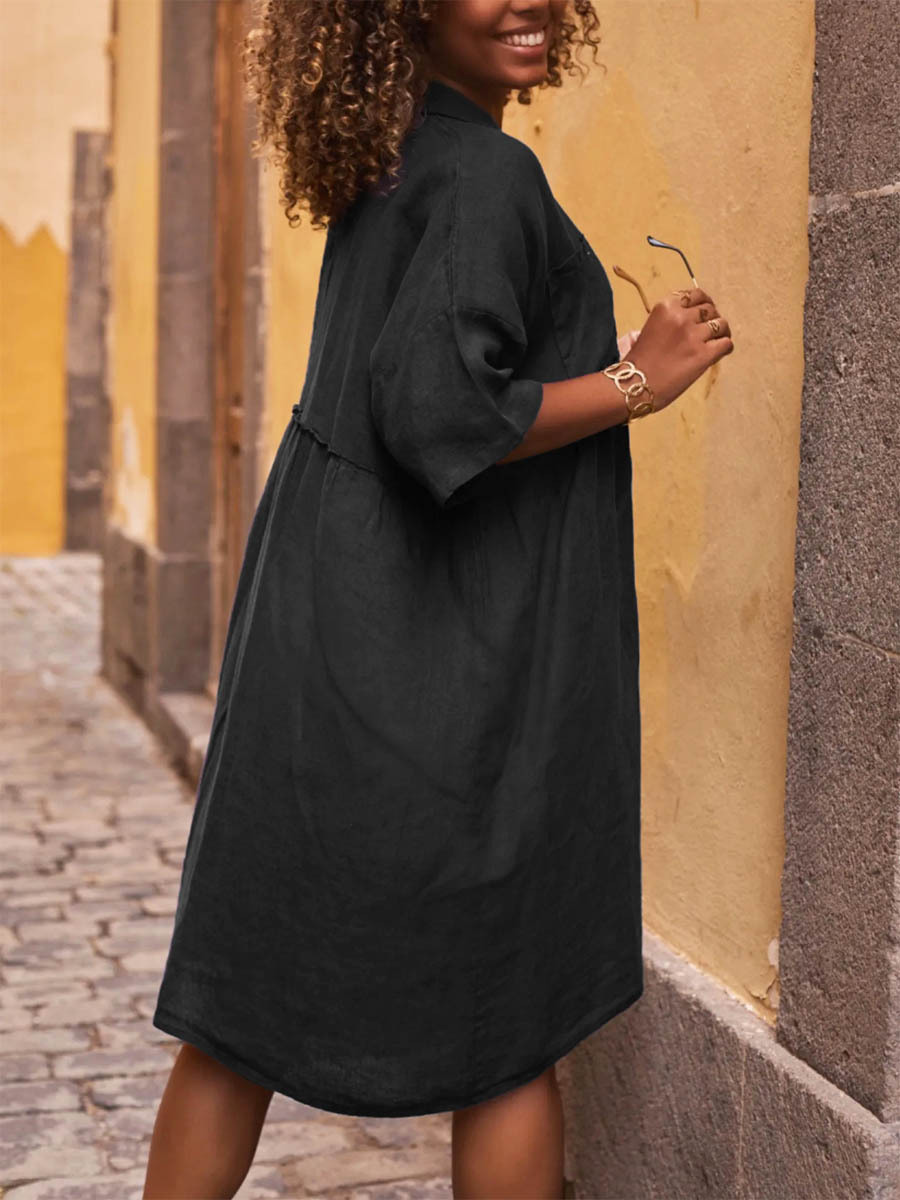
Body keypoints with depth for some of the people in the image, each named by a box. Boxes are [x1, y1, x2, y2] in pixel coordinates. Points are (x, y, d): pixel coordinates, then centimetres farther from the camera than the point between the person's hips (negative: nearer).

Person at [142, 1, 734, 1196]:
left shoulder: (386, 169, 13)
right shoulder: (487, 175, -14)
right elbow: (441, 412, -24)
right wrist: (634, 380, -13)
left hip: (330, 626, 8)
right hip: (445, 660, -8)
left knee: (249, 993, 14)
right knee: (508, 1023, 8)